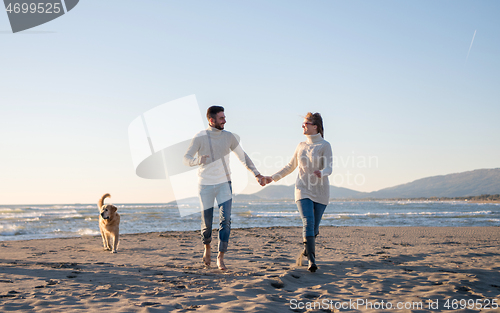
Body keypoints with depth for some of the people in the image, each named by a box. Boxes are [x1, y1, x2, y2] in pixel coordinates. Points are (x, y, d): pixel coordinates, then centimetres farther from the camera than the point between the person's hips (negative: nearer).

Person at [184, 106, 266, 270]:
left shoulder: (229, 136, 1)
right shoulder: (200, 137, -8)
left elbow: (243, 156, 9)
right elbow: (186, 158, -11)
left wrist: (257, 174, 3)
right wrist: (198, 160, -35)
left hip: (224, 184, 2)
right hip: (205, 185, -2)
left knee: (225, 219, -12)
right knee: (207, 222, 5)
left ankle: (221, 257, -4)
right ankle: (207, 247, 35)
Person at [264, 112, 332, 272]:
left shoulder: (325, 145, -4)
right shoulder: (301, 146, 10)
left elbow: (328, 168, -14)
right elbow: (290, 166, 21)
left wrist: (321, 173, -37)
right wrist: (273, 177, 20)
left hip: (320, 192, -2)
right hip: (303, 190, 2)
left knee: (315, 227, 3)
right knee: (308, 222, -15)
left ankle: (306, 252, 30)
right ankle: (311, 260, -19)